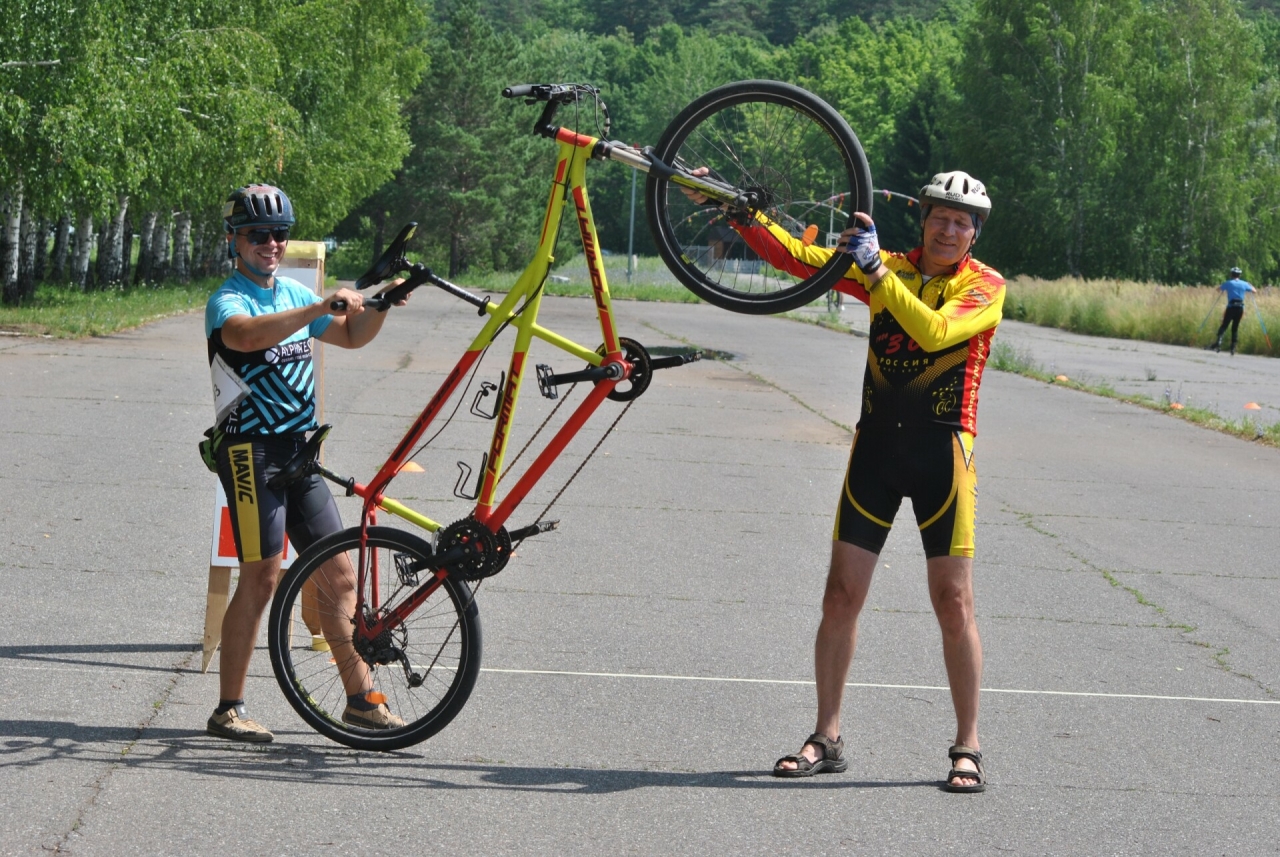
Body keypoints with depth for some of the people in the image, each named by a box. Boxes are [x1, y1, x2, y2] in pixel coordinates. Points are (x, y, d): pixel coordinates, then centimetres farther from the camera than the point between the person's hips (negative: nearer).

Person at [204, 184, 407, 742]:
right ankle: (228, 710, -2)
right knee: (263, 577, -9)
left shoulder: (293, 294, 15)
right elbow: (247, 334, -32)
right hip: (252, 449, -7)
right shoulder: (226, 301, -8)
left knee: (339, 575, 6)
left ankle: (361, 698, 14)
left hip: (299, 450, 7)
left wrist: (381, 306, 5)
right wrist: (322, 307, -39)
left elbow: (351, 336, 25)